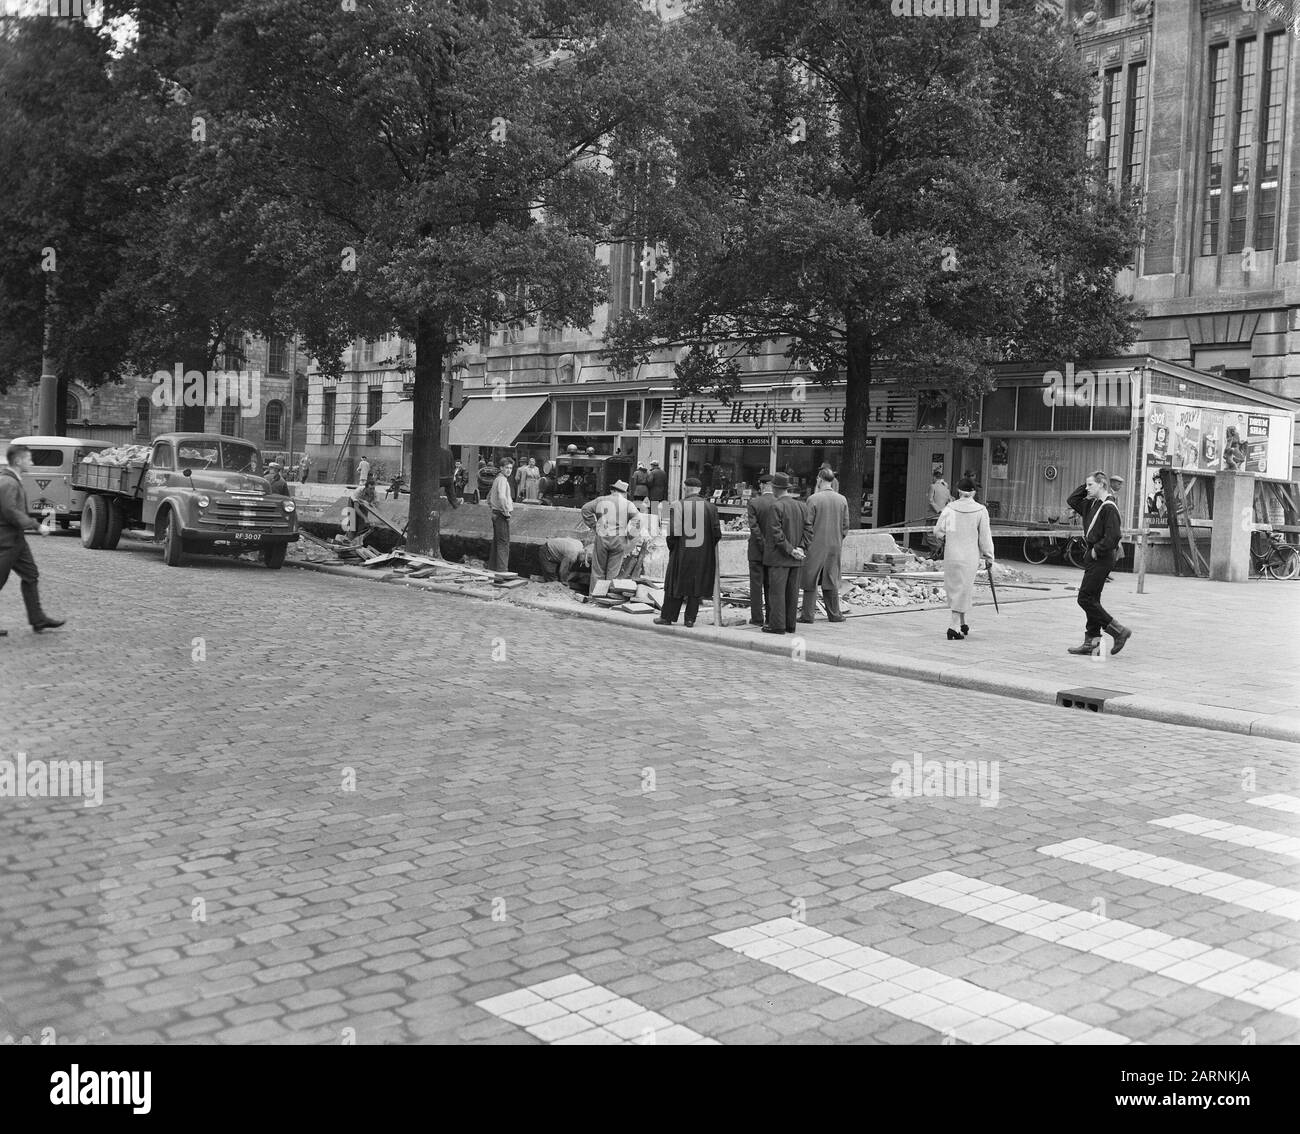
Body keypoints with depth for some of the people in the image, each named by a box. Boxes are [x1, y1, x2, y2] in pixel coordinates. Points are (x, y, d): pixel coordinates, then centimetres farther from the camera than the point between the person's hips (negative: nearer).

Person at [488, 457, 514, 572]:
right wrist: (506, 511, -20)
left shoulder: (497, 479, 17)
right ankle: (502, 569, -11)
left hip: (496, 514, 10)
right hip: (502, 515, -10)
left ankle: (492, 567, 21)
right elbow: (502, 497, -29)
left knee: (496, 542, 15)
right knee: (504, 543, -9)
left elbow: (489, 497, 28)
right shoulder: (502, 480, -14)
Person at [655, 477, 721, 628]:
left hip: (682, 553, -2)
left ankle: (668, 617, 16)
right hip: (703, 555, 2)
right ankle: (690, 619, 11)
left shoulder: (677, 505, -9)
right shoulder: (710, 506, -1)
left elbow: (673, 532, -13)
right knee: (697, 586, 10)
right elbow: (717, 532, -1)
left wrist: (671, 547, 3)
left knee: (676, 584, 9)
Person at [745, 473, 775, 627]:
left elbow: (754, 527, -16)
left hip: (757, 550, -3)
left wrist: (763, 545, -12)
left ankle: (757, 618, 6)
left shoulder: (754, 502, -12)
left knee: (756, 585, 4)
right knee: (771, 585, 12)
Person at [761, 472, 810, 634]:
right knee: (792, 592, 10)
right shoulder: (801, 506, 9)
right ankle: (790, 625, 15)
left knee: (777, 591, -3)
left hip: (778, 557, -7)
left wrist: (790, 549, -15)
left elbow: (776, 533, -19)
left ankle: (777, 625, -3)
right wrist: (801, 547, -2)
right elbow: (808, 530, 6)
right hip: (795, 560, 7)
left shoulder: (776, 506, -13)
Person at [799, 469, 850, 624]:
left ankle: (808, 614, 5)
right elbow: (845, 526, 6)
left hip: (815, 546, -4)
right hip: (834, 547, 4)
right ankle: (834, 614, 16)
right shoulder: (842, 500, 2)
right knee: (831, 580, 13)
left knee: (810, 581, 4)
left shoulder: (813, 499, -11)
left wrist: (804, 543, 0)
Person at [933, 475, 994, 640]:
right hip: (970, 556, -2)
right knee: (963, 590, 3)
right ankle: (955, 626, -4)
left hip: (951, 554, 2)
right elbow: (985, 538, -3)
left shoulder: (950, 508, -4)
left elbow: (938, 530, -1)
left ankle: (961, 623, 21)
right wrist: (989, 558, 6)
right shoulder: (980, 510, -7)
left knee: (954, 588, 15)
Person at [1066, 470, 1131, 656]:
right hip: (1094, 556, 10)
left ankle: (1119, 631, -3)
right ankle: (1091, 642, 16)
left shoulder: (1109, 507, -16)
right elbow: (1072, 501, 22)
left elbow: (1113, 536, -23)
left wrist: (1097, 550, -16)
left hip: (1102, 557, -10)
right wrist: (1085, 486, 12)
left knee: (1085, 598, -9)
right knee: (1091, 599, 11)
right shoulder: (1092, 504, 11)